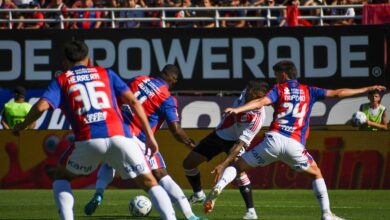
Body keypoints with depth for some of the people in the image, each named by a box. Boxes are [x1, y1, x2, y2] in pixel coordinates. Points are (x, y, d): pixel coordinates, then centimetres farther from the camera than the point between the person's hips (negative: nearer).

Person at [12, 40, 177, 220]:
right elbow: (133, 101, 13)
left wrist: (21, 126, 19)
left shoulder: (61, 81, 18)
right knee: (150, 183, 9)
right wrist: (149, 136, 14)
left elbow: (41, 106, 1)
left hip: (88, 141, -1)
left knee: (61, 176, 25)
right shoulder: (106, 74, 23)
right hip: (119, 136, 1)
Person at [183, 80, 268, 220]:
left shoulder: (257, 118, -34)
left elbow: (240, 144, -35)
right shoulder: (246, 93, -20)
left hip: (234, 141, -6)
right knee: (188, 163, 5)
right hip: (219, 135, 6)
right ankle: (198, 194, 32)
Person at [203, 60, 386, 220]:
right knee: (316, 174, 25)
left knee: (237, 166, 8)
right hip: (295, 145, 1)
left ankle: (218, 187, -19)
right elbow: (338, 93, 20)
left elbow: (261, 102, -8)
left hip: (274, 140, -1)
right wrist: (366, 89, 30)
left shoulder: (279, 89, 11)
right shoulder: (308, 91, 18)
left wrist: (238, 109, -17)